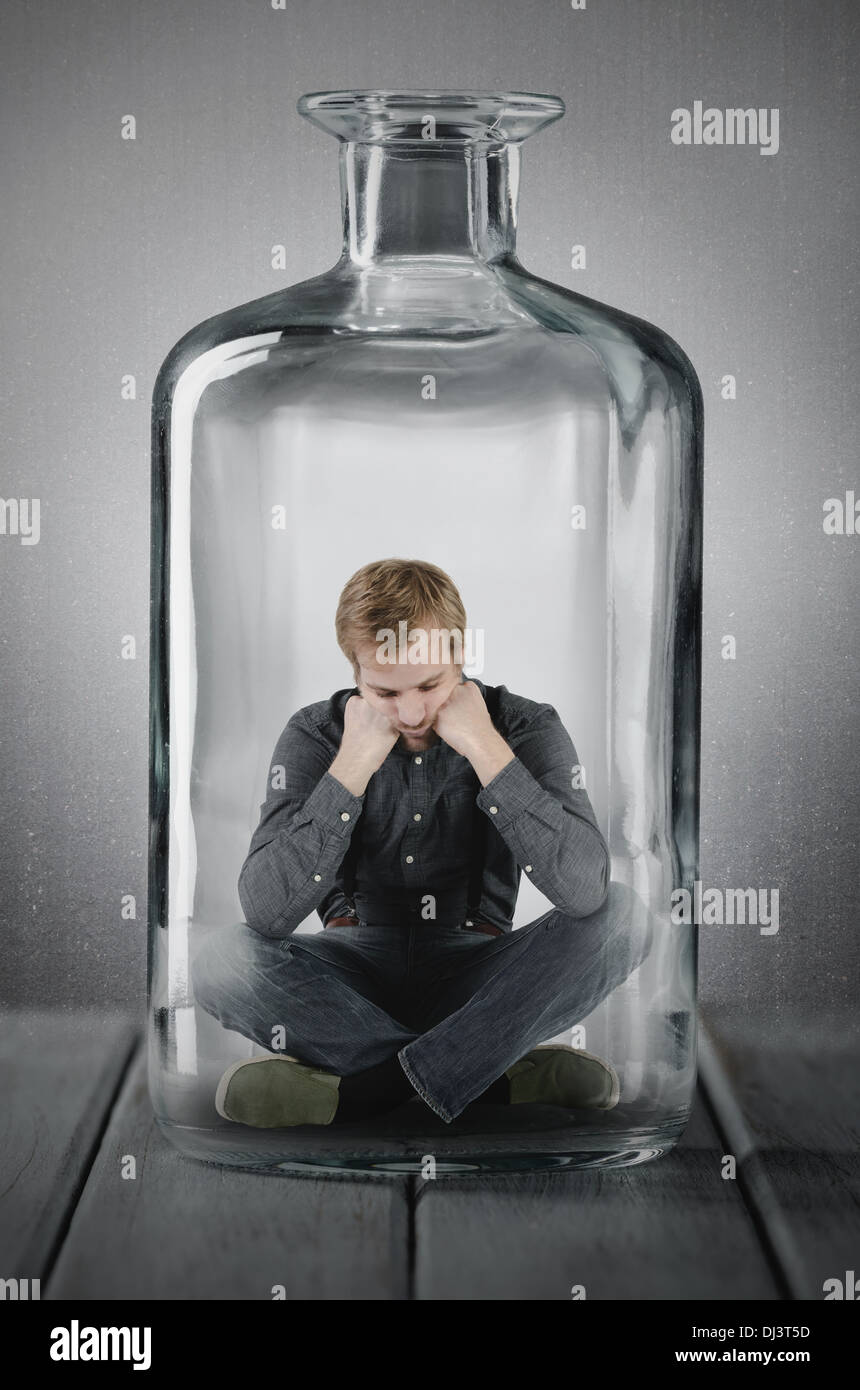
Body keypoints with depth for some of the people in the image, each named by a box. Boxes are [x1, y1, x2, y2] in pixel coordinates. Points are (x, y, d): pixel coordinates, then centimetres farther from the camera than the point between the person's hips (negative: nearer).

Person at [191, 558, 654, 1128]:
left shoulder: (525, 727, -9)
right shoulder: (316, 734, -8)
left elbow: (584, 889, -27)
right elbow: (266, 912, -22)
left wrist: (486, 749, -26)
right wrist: (353, 766, -26)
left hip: (475, 976, 0)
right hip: (360, 969, 0)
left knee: (624, 914, -27)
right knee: (222, 958, -30)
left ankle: (361, 1089, -29)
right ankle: (495, 1074, -26)